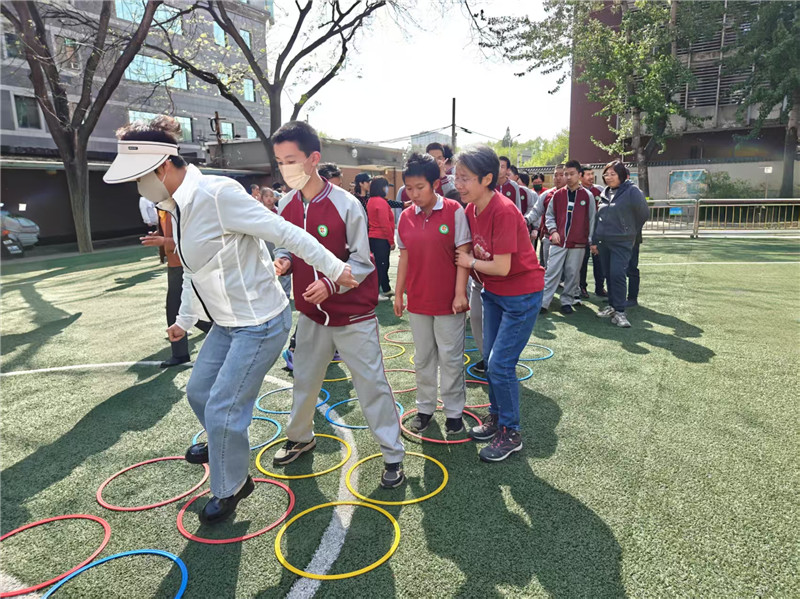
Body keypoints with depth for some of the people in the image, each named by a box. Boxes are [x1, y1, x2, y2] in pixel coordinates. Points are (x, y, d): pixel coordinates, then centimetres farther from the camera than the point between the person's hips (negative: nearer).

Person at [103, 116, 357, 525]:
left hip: (260, 323, -9)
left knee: (222, 409, -2)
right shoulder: (177, 207, 6)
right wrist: (185, 319, 29)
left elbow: (285, 233, -21)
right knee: (198, 391, 23)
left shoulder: (217, 194, -23)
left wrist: (333, 268, -17)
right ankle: (222, 445, 54)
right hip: (227, 322, 9)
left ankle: (230, 488, 26)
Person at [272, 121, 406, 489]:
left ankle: (393, 456, 15)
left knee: (371, 383, 1)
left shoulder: (346, 205, -17)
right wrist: (283, 261, -13)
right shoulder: (286, 205, -1)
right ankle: (300, 438, 43)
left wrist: (330, 283, -30)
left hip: (353, 314, -5)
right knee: (305, 380, 19)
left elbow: (362, 262, -14)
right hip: (310, 311, 5)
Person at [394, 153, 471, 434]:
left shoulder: (454, 211, -9)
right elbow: (405, 257, 9)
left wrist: (460, 293, -13)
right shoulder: (405, 217, 3)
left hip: (448, 300, -4)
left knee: (450, 358, 6)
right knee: (423, 357, 15)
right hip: (418, 300, 4)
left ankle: (454, 411, 22)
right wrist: (398, 294, 9)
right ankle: (425, 407, 30)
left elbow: (463, 254, -9)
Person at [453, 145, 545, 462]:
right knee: (490, 359, 15)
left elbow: (502, 267, -25)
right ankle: (496, 417, 34)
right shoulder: (471, 209, -1)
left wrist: (470, 262, -12)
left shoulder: (503, 212, -26)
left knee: (500, 364, -6)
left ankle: (510, 433, 13)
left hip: (521, 295, -8)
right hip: (493, 293, 8)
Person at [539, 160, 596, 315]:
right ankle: (543, 302, 0)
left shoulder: (588, 196, 3)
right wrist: (553, 231, -2)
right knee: (552, 272, -2)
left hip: (578, 243, 0)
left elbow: (592, 219, 5)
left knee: (572, 274, 5)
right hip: (558, 241, 1)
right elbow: (549, 215, 13)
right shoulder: (558, 195, 6)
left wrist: (592, 240, 2)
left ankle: (567, 302, 16)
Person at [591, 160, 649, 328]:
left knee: (617, 274, -14)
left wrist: (630, 231, 9)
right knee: (608, 275, 10)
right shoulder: (604, 193, 11)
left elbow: (644, 213, -2)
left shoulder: (632, 191, -9)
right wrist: (594, 240, 12)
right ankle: (612, 305, 22)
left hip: (621, 242, -6)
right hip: (603, 241, 6)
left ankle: (619, 311, -8)